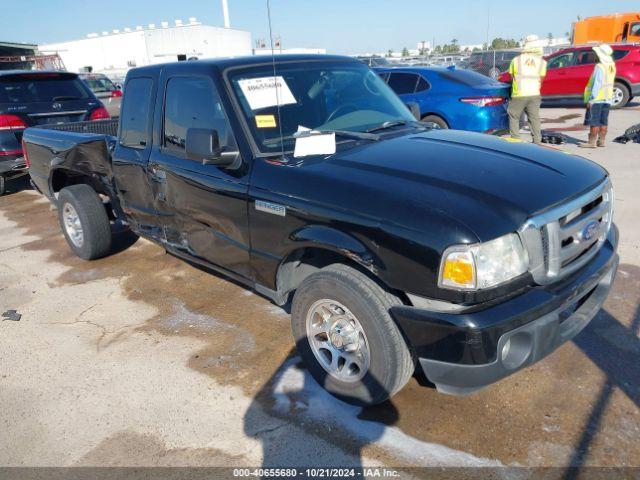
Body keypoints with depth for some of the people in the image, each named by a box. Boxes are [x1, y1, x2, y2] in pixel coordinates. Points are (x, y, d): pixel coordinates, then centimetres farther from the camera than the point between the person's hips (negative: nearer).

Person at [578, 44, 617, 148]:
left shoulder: (599, 67, -15)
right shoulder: (612, 66, 10)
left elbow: (597, 84, -19)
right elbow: (608, 81, 14)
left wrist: (591, 99, -18)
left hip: (597, 98, -8)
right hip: (607, 98, 8)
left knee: (594, 121, -6)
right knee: (603, 121, 9)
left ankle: (592, 142, -6)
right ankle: (601, 141, 13)